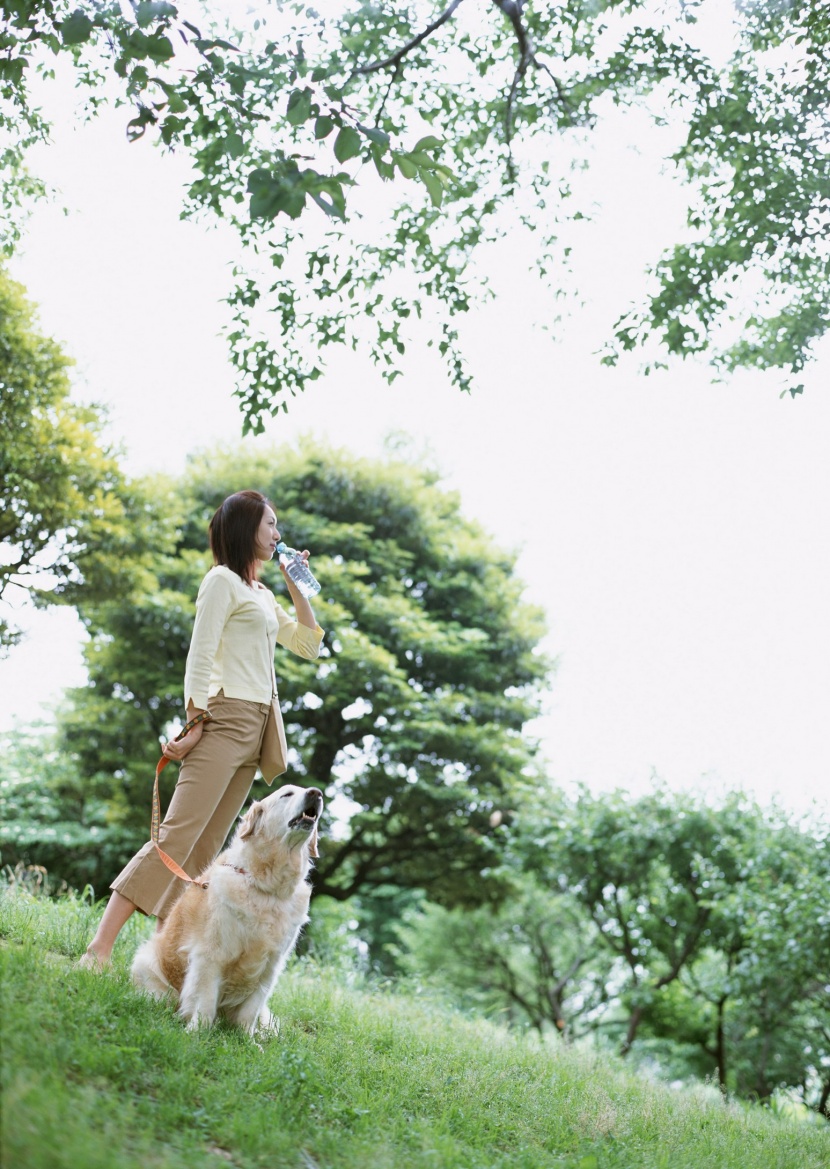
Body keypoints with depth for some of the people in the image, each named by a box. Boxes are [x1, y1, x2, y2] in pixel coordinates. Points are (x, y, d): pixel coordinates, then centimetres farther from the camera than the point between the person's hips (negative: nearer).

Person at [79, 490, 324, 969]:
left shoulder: (263, 594, 23)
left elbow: (309, 645, 25)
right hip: (226, 719, -8)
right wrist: (196, 724, -16)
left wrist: (297, 587, 18)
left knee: (204, 849, 2)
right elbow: (199, 657, -9)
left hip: (257, 730, 8)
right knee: (178, 833, -18)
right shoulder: (223, 580, -1)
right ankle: (100, 948, -22)